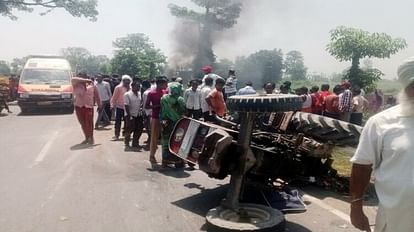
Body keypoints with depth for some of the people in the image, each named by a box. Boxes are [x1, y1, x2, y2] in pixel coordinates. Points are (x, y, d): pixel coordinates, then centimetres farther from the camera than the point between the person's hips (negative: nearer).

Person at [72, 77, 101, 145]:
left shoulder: (91, 85, 3)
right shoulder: (76, 85, 4)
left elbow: (96, 96, 9)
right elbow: (73, 79, -18)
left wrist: (99, 105, 12)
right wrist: (85, 80, -21)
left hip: (88, 106, -2)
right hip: (79, 106, 2)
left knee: (89, 123, -5)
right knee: (83, 123, 9)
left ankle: (91, 138, 8)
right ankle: (87, 138, 21)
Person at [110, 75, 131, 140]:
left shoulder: (130, 88, 3)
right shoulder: (118, 88, -5)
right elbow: (114, 97, -3)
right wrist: (112, 105, -8)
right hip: (119, 107, -3)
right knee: (118, 122, 1)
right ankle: (116, 135, 9)